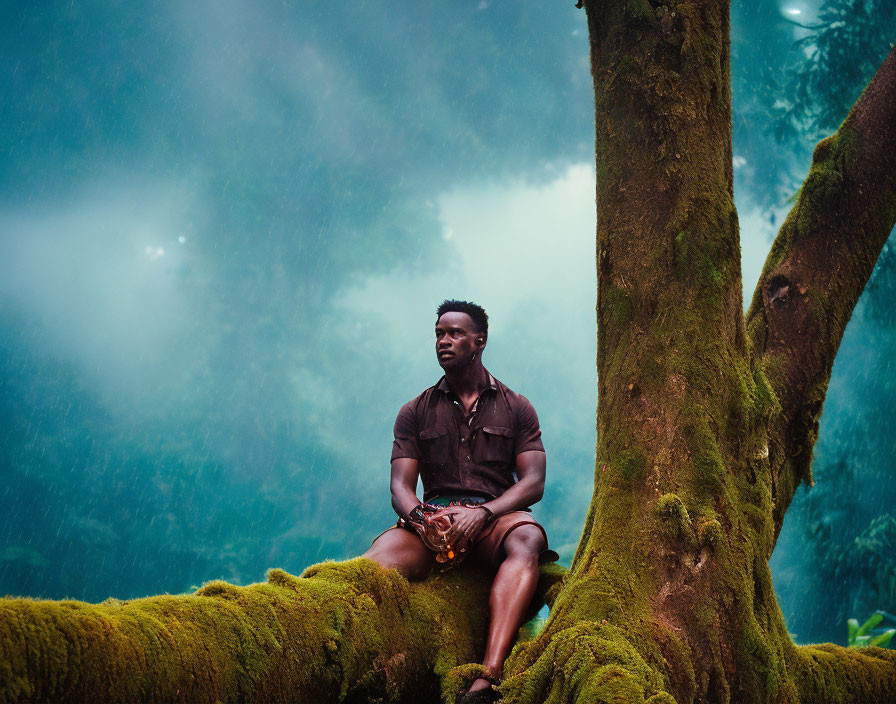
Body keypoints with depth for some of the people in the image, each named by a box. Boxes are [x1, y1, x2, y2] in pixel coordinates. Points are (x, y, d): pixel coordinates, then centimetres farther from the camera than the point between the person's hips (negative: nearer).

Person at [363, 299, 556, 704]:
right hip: (431, 518, 2)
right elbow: (400, 487, 8)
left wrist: (482, 513, -16)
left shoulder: (516, 408, 15)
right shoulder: (415, 412, 18)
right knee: (382, 553, -32)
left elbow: (533, 482, 3)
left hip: (496, 516, -1)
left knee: (527, 539, -38)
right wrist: (423, 519, -17)